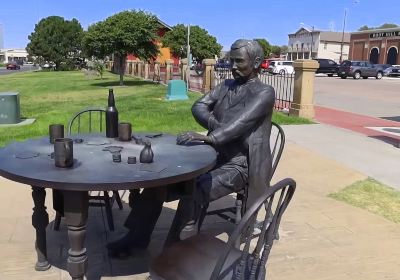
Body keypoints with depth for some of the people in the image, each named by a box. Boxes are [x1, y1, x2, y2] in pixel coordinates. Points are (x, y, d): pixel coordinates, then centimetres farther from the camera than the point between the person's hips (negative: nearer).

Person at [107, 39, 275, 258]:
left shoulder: (264, 93, -8)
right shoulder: (226, 85, 14)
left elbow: (242, 122, -25)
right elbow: (198, 106, 3)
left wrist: (208, 137, -40)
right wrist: (217, 128, -16)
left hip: (239, 165, -7)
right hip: (214, 155, 7)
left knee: (194, 191, -32)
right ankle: (137, 236, -5)